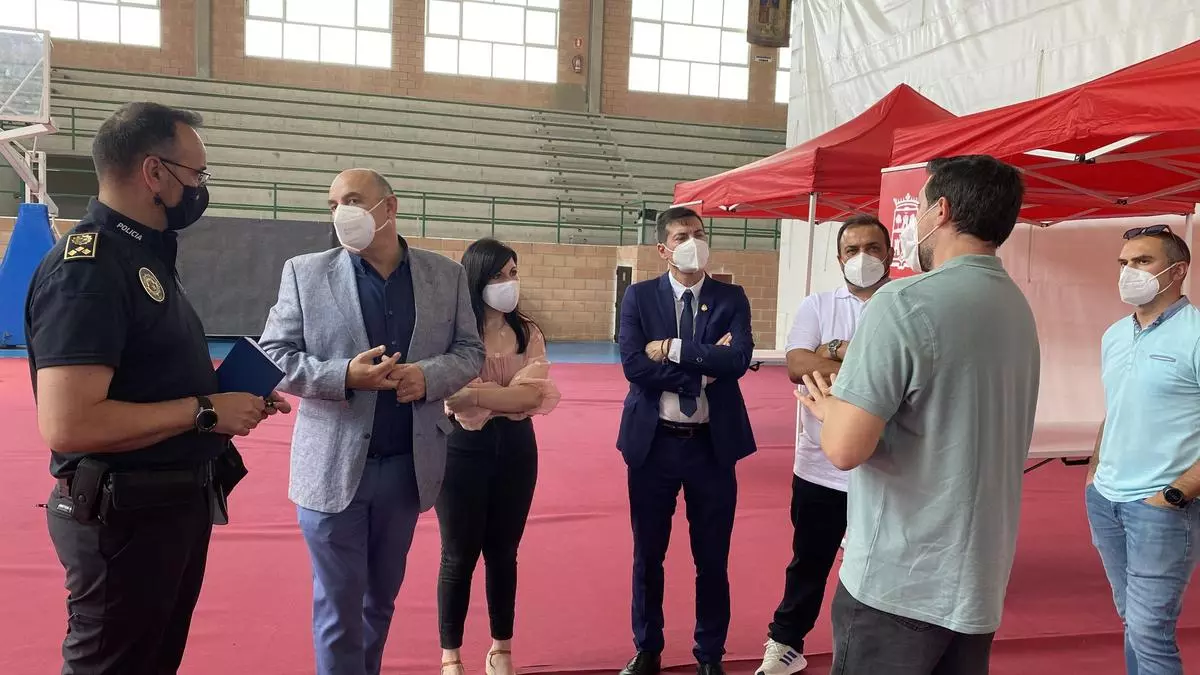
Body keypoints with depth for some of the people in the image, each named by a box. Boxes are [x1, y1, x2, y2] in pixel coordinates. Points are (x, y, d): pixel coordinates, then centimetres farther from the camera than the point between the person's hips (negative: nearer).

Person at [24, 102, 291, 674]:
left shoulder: (145, 256, 11)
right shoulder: (88, 267, -21)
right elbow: (69, 424, -31)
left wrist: (229, 396, 3)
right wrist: (205, 411, -22)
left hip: (176, 504, 10)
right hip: (125, 518, -9)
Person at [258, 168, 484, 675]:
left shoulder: (446, 275, 3)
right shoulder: (305, 272, -2)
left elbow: (470, 352, 7)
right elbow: (273, 357, -3)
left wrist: (428, 375, -15)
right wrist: (344, 375, -19)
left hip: (408, 466, 3)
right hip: (334, 466, -2)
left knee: (381, 599, 19)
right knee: (338, 606, 6)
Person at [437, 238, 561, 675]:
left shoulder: (528, 333, 3)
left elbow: (536, 395, -8)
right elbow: (456, 396, -20)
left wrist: (482, 394, -16)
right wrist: (510, 395, -13)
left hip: (516, 446, 4)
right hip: (463, 447, -4)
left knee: (503, 552, 15)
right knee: (459, 555, 9)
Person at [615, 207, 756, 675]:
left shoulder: (731, 298, 0)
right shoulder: (639, 297, -1)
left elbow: (738, 359, -16)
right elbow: (633, 365, -14)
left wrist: (673, 349, -17)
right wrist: (703, 367, -16)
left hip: (713, 444, 0)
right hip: (653, 442, 0)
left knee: (712, 558, 11)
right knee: (648, 555, 13)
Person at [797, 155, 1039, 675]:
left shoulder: (907, 302, -18)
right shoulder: (1019, 311, 8)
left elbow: (846, 448, -22)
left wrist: (828, 406, -3)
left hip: (898, 583, -8)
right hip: (980, 581, 8)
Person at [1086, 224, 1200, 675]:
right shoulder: (1113, 336, 11)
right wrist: (1093, 477, 13)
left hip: (1161, 505, -6)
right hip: (1105, 499, 7)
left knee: (1149, 629, -2)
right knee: (1131, 618, 16)